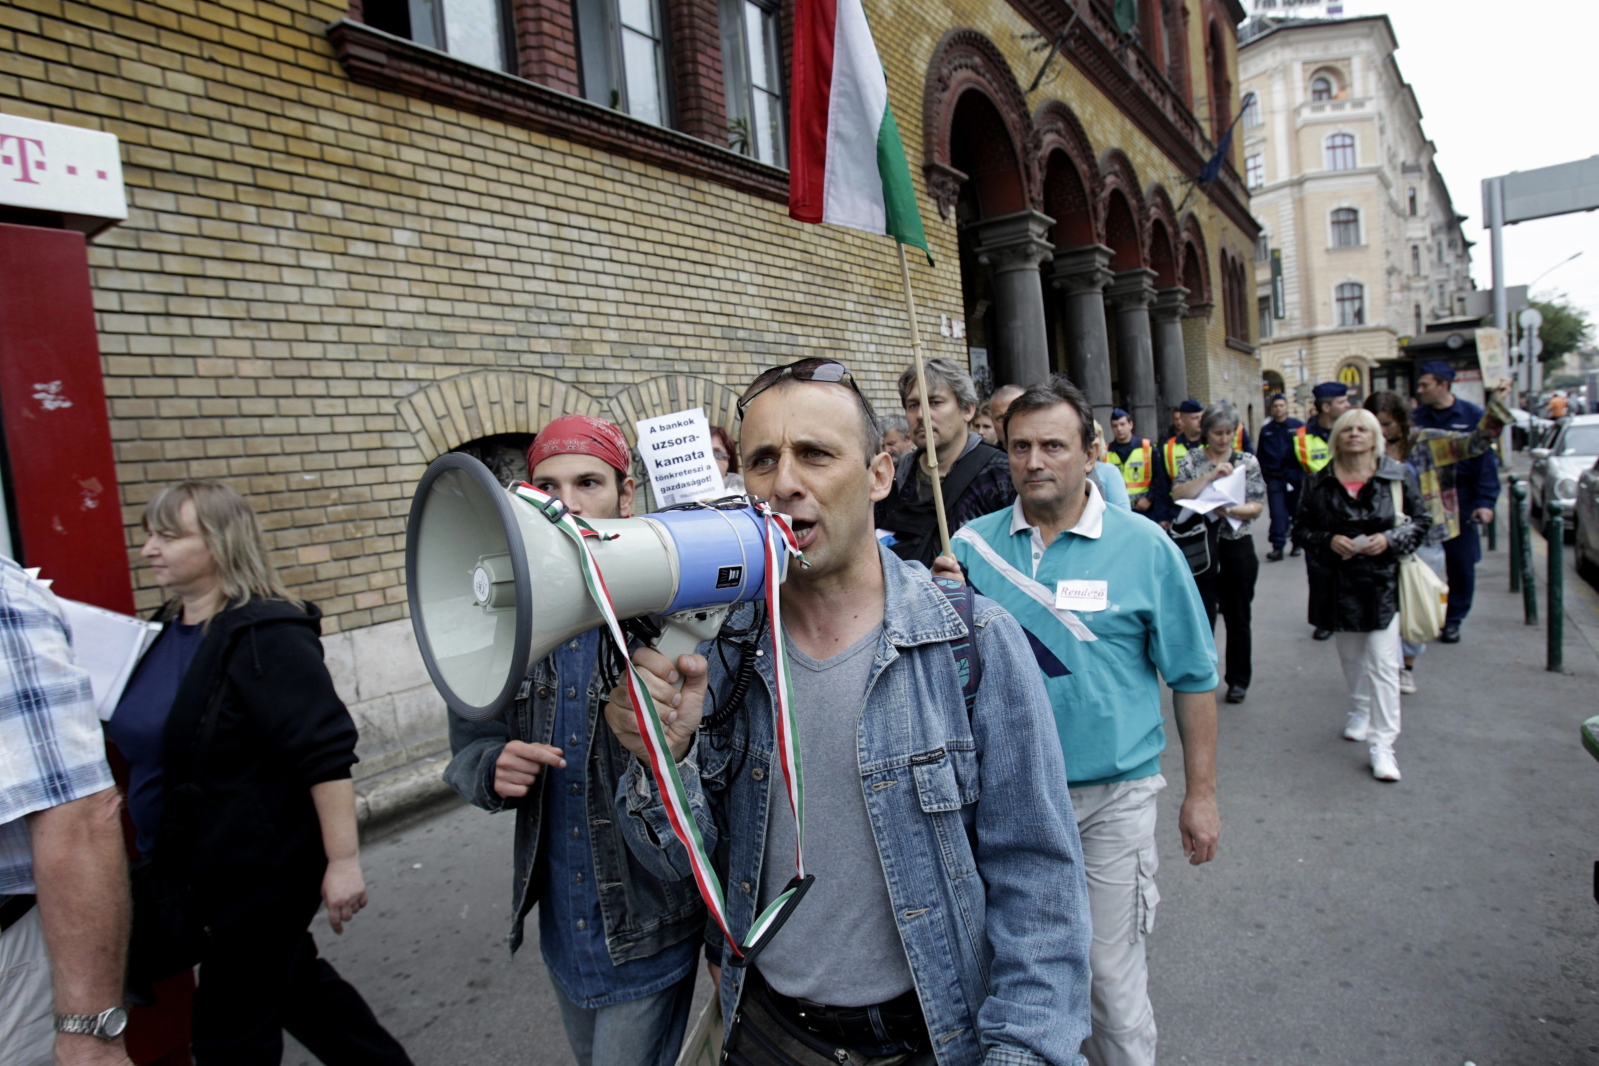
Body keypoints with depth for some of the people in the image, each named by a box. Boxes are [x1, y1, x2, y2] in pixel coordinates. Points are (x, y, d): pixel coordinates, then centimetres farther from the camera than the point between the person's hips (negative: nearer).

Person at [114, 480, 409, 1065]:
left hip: (265, 867, -8)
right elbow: (149, 737, 19)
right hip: (200, 868, 9)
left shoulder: (264, 634, -22)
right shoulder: (169, 628, 5)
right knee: (296, 981, 22)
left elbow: (326, 754, -26)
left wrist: (343, 861, -26)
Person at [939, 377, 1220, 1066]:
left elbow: (1192, 678, 0)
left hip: (1111, 795, -2)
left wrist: (1201, 794, 0)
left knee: (1112, 976, 9)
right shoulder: (973, 543, -1)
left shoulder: (1145, 548, -6)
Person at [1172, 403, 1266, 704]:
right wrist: (1210, 476, -20)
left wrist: (1231, 511, -21)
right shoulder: (1192, 459, 3)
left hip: (1237, 547, 1)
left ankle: (1238, 680, 22)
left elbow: (1258, 507, -2)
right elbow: (1178, 494, -11)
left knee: (1237, 617, 9)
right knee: (1202, 616, -2)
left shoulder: (1248, 461, 4)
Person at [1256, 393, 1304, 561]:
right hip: (1274, 478, 1)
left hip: (1295, 477, -1)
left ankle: (1298, 543, 25)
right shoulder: (1266, 430, 8)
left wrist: (1304, 474, -8)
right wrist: (1260, 476, 5)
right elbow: (1260, 455, 10)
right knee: (1277, 513, -4)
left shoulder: (1298, 426, 1)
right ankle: (1278, 547, -4)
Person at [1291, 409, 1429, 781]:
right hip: (1337, 582, 3)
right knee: (1350, 653, 17)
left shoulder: (1398, 476, -1)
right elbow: (1300, 528, 6)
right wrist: (1328, 541, -13)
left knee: (1382, 661, -7)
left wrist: (1390, 539, -14)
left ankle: (1382, 743, -4)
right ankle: (1361, 710, 42)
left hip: (1383, 580, -2)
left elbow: (1421, 520, 4)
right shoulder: (1318, 482, 2)